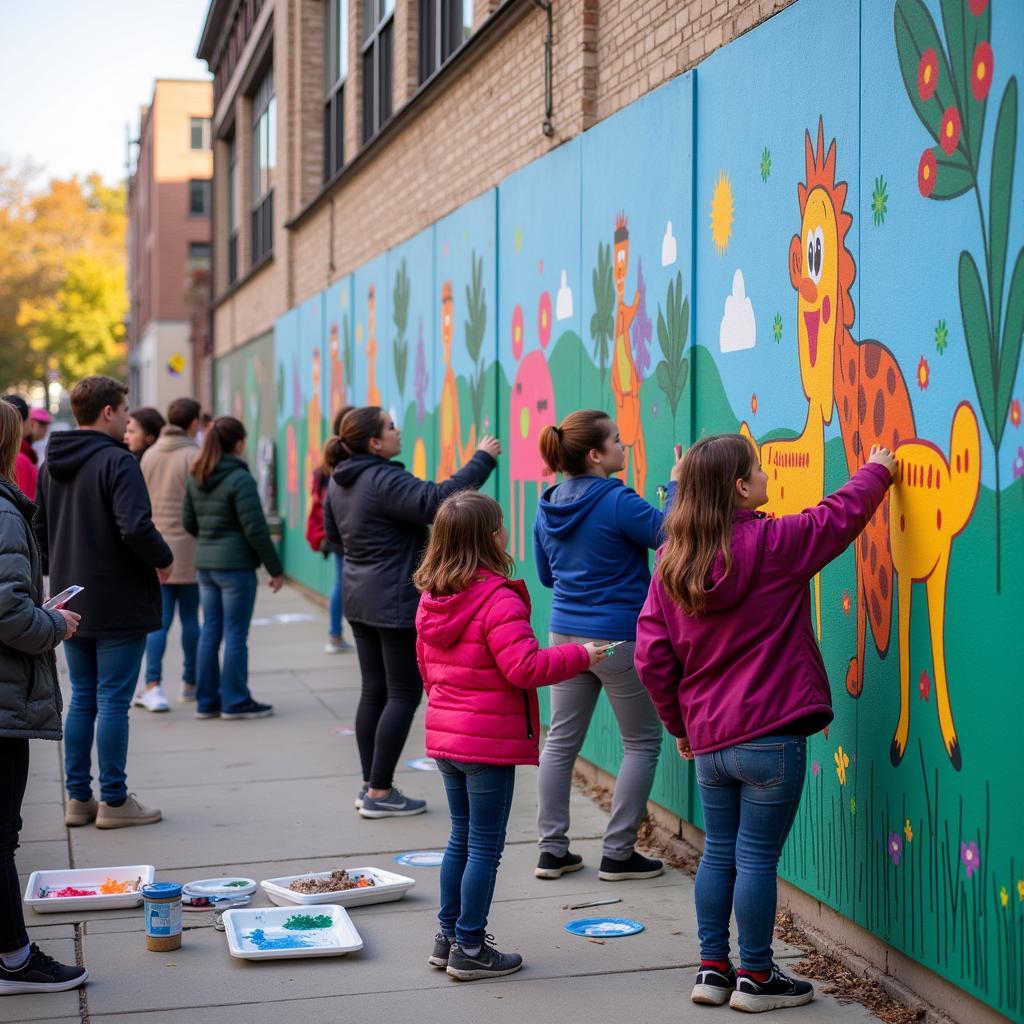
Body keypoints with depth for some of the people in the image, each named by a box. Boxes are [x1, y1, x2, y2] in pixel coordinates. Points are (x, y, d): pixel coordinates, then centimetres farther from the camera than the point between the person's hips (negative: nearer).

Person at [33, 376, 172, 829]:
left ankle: (78, 797, 19)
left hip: (72, 604, 7)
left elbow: (39, 530, 15)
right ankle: (113, 800, 6)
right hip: (118, 604, -7)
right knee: (113, 701, -1)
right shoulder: (117, 461, -16)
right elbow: (135, 528, -26)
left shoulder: (51, 465, 10)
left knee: (82, 699, 14)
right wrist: (163, 558, -9)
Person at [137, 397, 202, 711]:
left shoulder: (149, 455, 8)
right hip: (189, 550, -4)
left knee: (158, 619, 4)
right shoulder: (195, 456, -10)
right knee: (190, 618, 9)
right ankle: (190, 683, 20)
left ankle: (153, 685, -8)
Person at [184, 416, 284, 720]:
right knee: (235, 634, 0)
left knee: (210, 631, 12)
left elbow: (189, 522, 14)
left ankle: (206, 700, 17)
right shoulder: (240, 479, -14)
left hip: (205, 563, 7)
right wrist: (275, 568, -8)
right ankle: (235, 702, 6)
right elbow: (255, 529, -15)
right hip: (236, 565, -7)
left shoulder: (195, 479, 7)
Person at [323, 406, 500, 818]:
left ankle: (371, 786, 18)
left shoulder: (340, 480, 7)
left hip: (360, 599, 9)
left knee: (374, 691, 13)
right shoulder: (384, 480, -21)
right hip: (398, 602, -9)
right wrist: (481, 459, -25)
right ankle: (379, 793, 0)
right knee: (404, 694, -1)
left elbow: (333, 532, 21)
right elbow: (438, 500, -32)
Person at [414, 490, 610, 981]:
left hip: (445, 735, 8)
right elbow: (525, 668, -24)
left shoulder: (431, 600, 5)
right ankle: (470, 950, 8)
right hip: (491, 741, -8)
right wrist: (580, 655, -12)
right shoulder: (499, 600, -20)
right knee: (485, 846, 2)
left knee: (461, 838, 19)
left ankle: (448, 936, 26)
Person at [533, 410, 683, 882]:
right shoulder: (617, 502, -18)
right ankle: (618, 853, 9)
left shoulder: (548, 507, 4)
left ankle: (552, 850, 15)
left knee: (561, 740, 13)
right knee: (642, 743, 8)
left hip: (566, 634, 7)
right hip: (620, 639, -6)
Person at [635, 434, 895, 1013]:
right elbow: (841, 515, 1)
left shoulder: (673, 561, 4)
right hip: (771, 736, -6)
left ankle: (713, 969, 22)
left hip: (708, 740, 6)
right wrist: (877, 469, 21)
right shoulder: (773, 544, -12)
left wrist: (679, 724, 16)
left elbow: (652, 657, 4)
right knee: (757, 857, 2)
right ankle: (755, 979, 11)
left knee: (719, 853, 15)